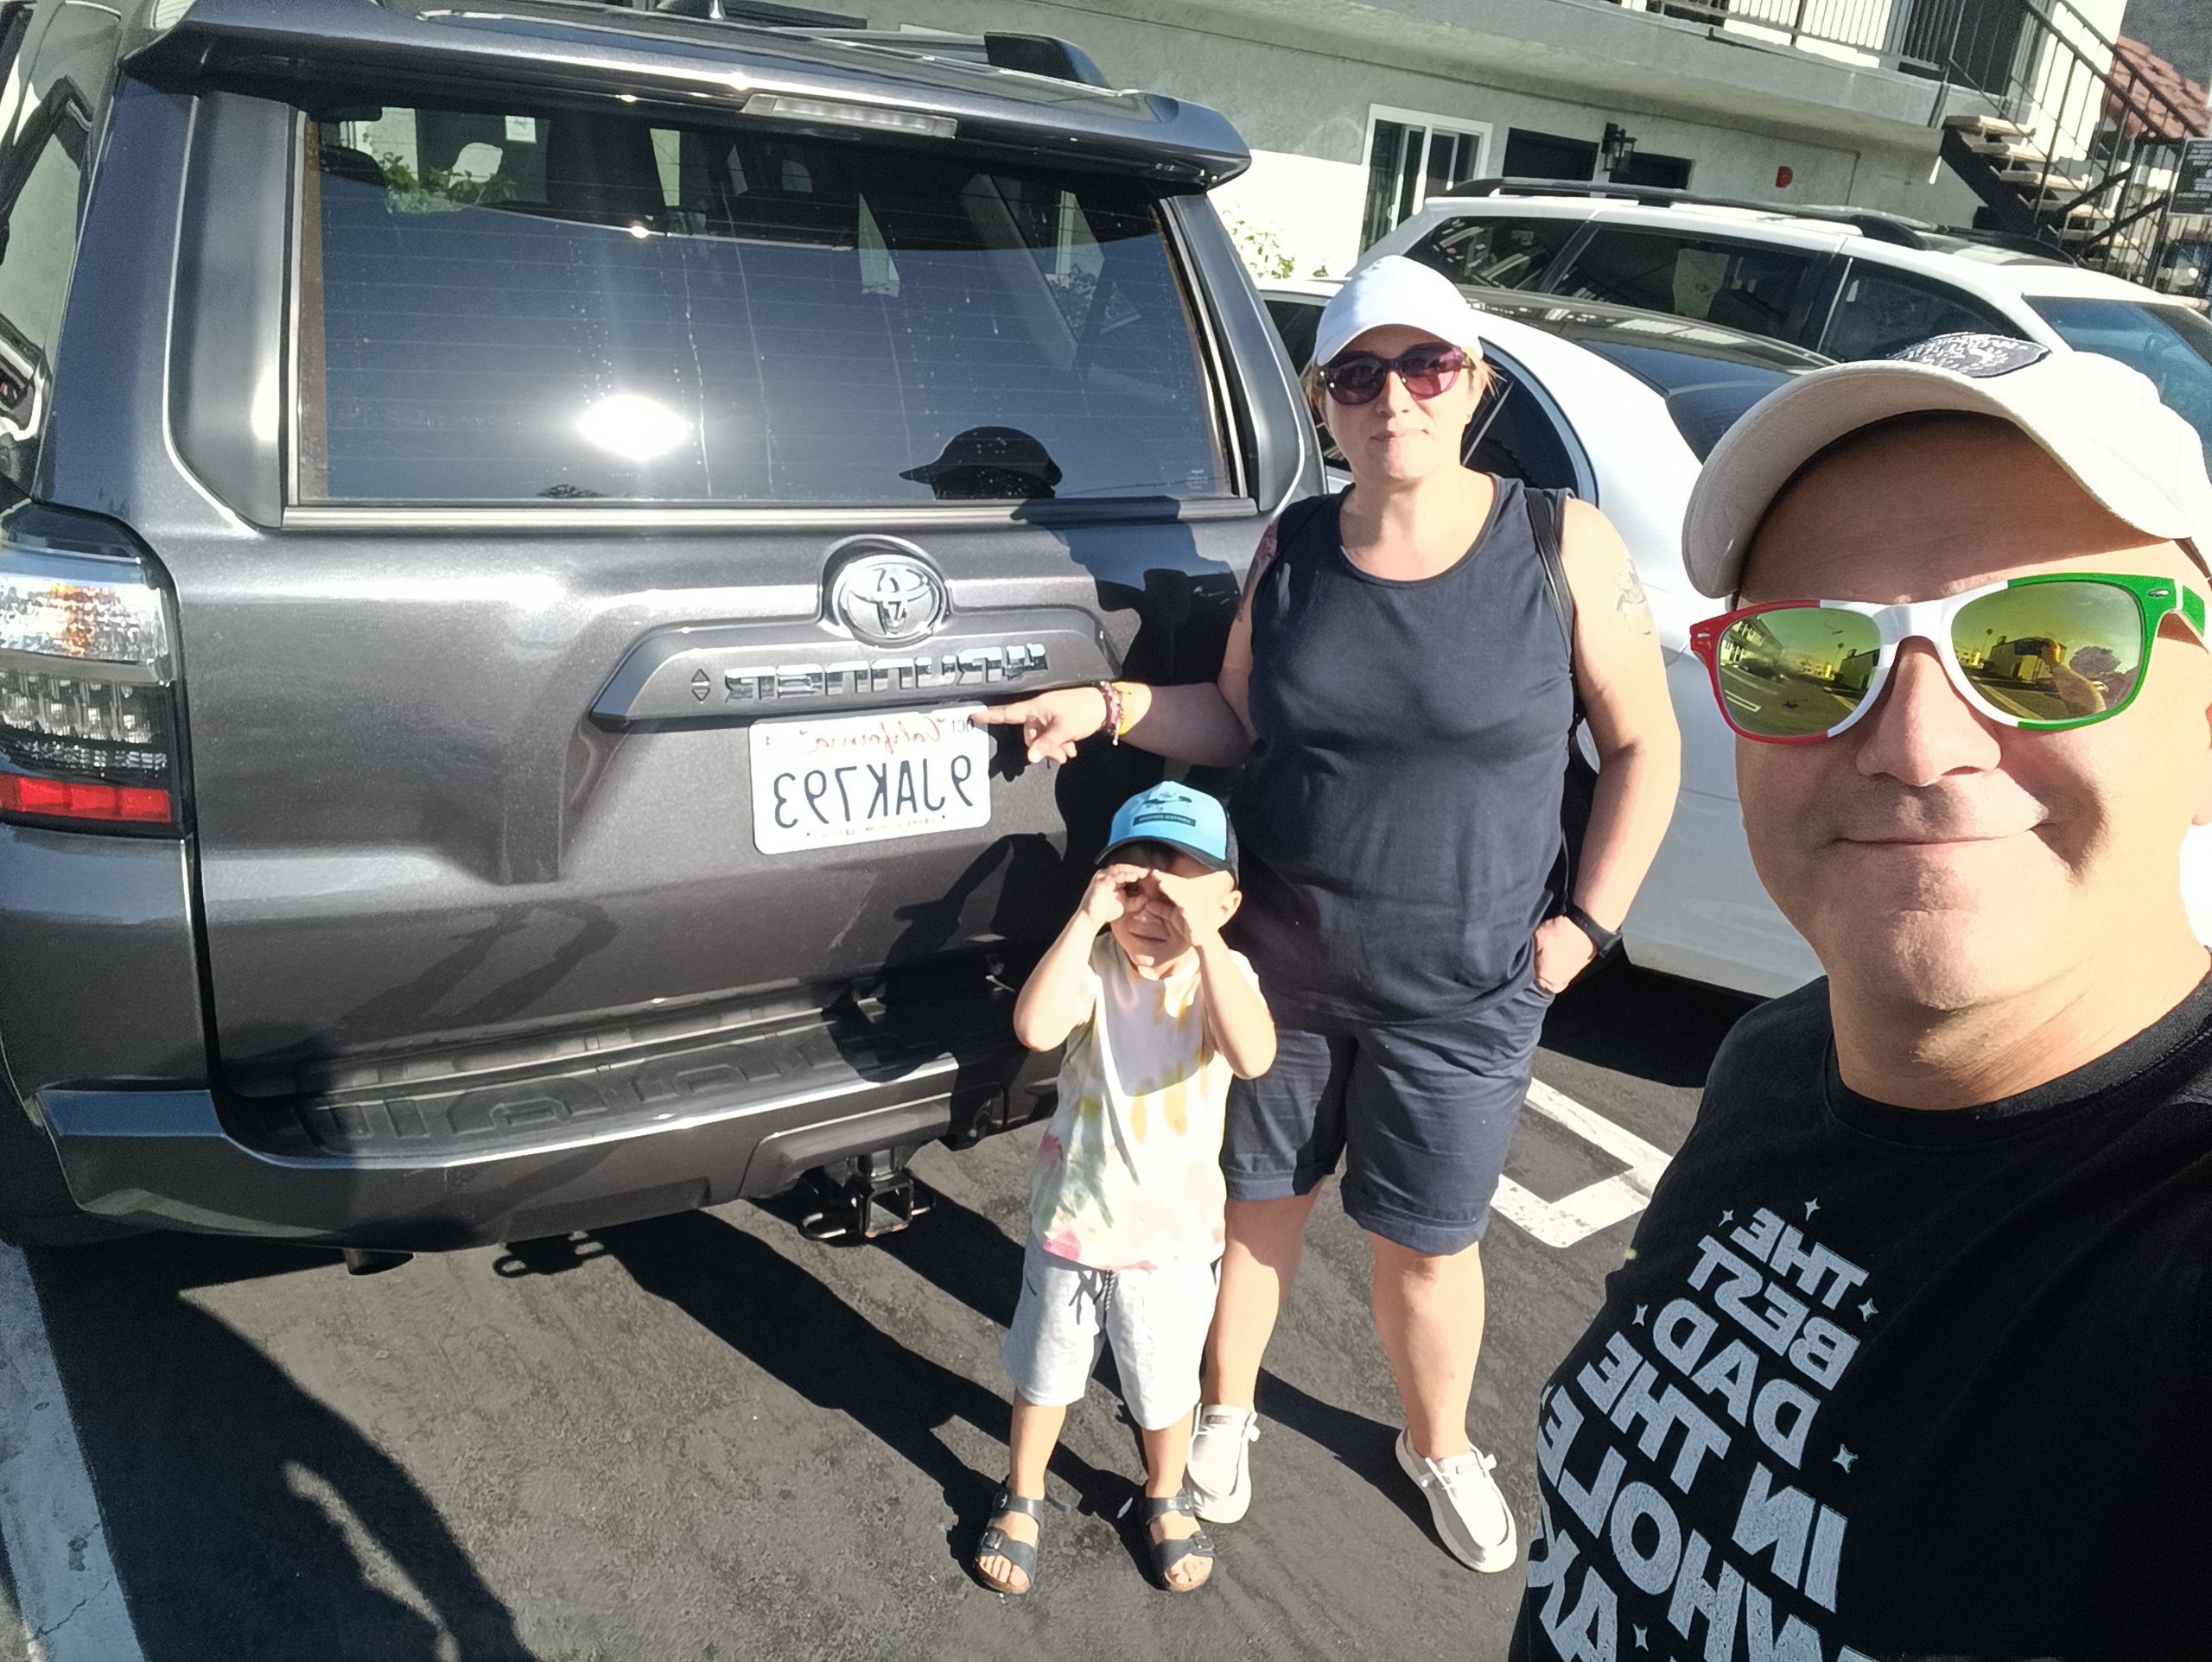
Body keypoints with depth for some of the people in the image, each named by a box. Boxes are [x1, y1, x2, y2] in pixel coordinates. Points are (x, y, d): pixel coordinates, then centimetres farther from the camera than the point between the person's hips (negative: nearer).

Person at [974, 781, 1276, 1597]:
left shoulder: (1225, 974, -15)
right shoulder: (1095, 967, -17)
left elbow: (1253, 1057, -37)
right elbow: (1035, 1028, -37)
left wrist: (1204, 941, -43)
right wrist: (1087, 918, -40)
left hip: (1174, 1234, 0)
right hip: (1072, 1222, 0)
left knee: (1166, 1387, 20)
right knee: (1044, 1376, 20)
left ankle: (1165, 1500, 49)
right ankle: (1022, 1500, 46)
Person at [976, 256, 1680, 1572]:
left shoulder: (1565, 547, -11)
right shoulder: (1293, 548, -2)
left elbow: (1645, 746, -3)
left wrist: (1584, 922, -8)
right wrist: (1108, 706, -6)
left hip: (1461, 995, -2)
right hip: (1277, 965, 3)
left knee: (1426, 1248, 14)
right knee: (1256, 1201, 18)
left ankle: (1441, 1446, 45)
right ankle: (1227, 1411, 46)